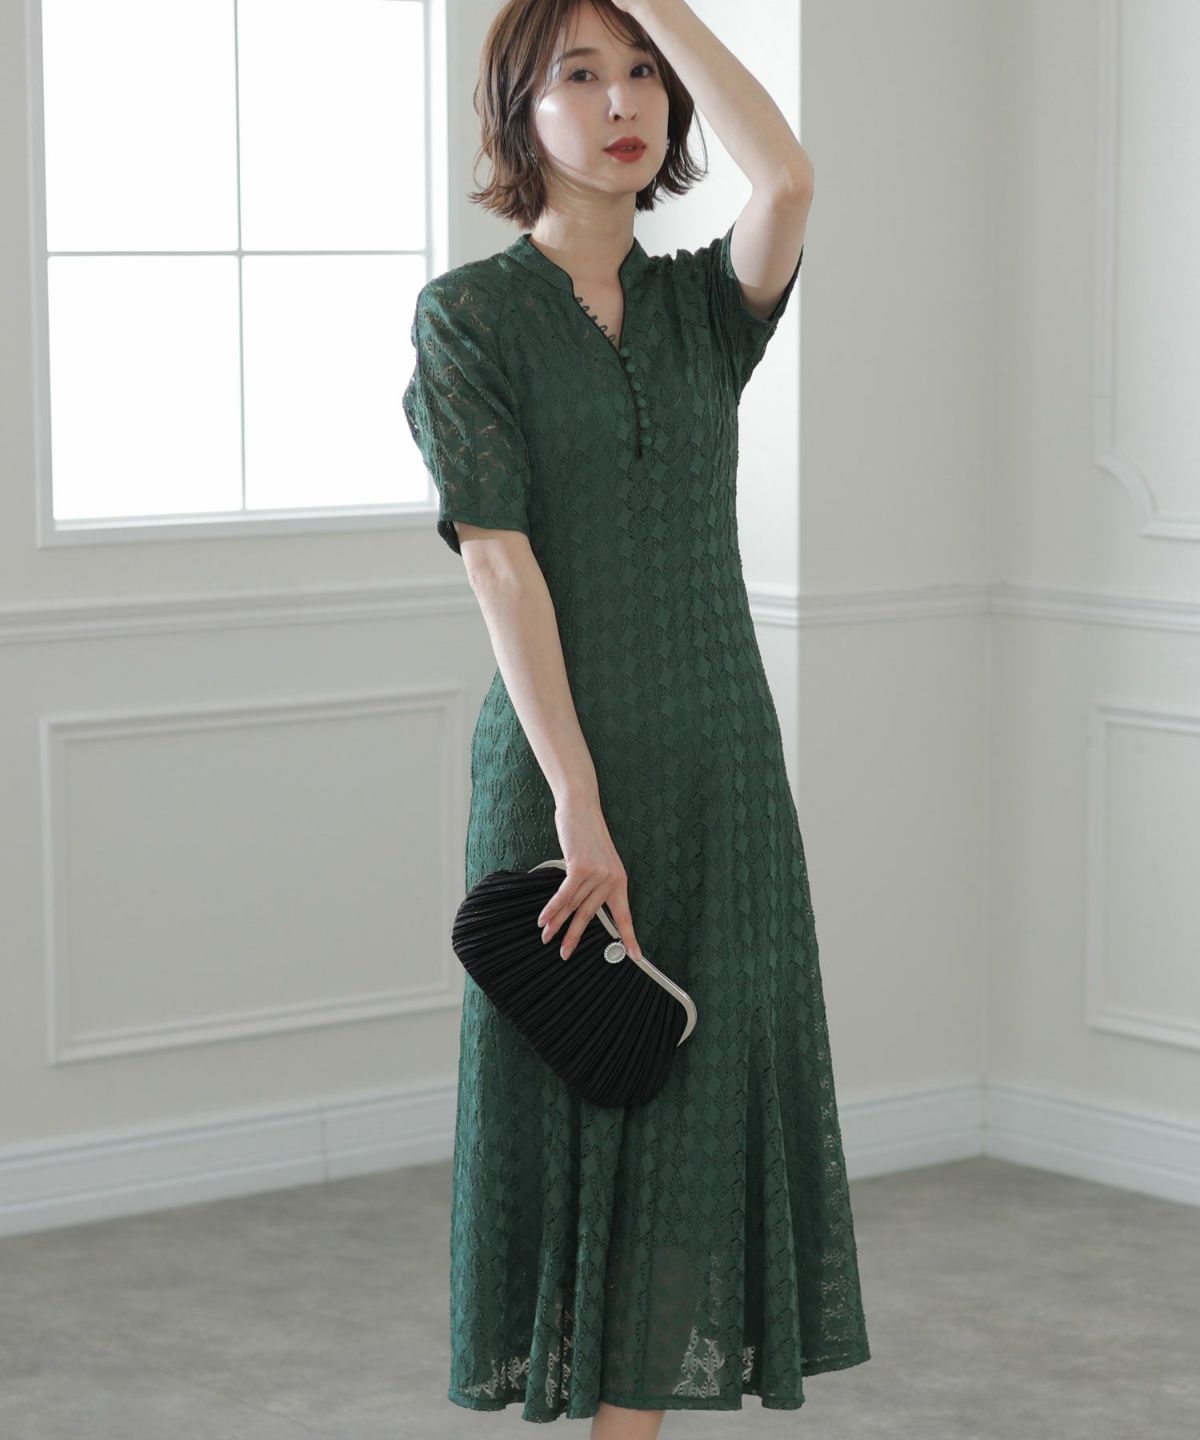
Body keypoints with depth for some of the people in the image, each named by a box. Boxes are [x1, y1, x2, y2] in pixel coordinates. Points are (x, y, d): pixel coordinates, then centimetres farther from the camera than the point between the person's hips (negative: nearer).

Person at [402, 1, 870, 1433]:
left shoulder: (704, 304, 9)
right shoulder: (468, 313, -3)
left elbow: (785, 175, -14)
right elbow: (498, 561, -12)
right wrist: (579, 803, -19)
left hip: (720, 759, 4)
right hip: (558, 754, -4)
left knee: (687, 1105, 4)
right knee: (567, 1088, 1)